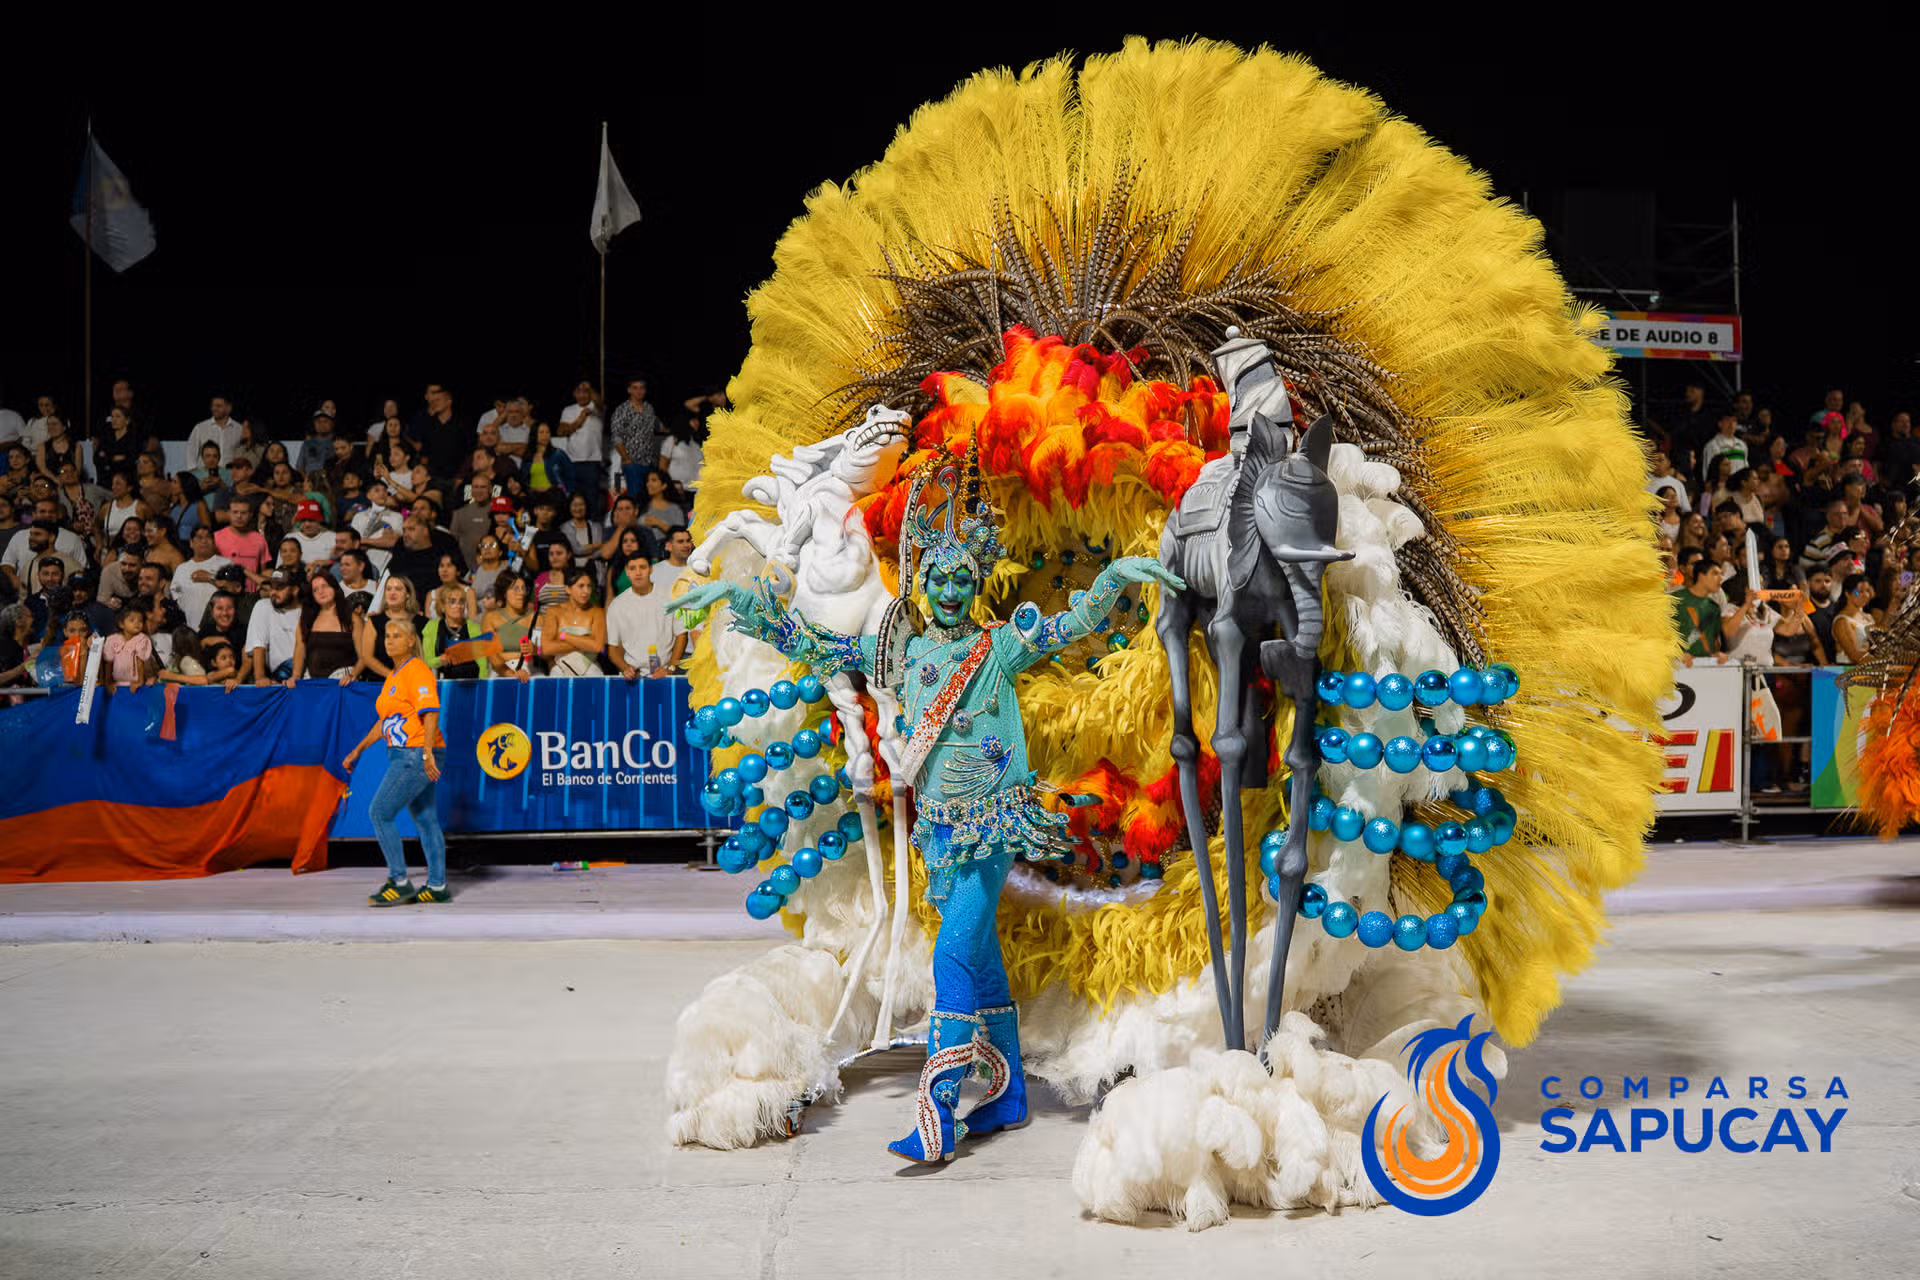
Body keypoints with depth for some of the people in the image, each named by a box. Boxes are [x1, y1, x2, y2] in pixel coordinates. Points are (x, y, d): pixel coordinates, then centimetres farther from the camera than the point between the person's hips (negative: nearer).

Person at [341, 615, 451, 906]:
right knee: (425, 820, 9)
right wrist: (358, 749, 25)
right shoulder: (393, 676, 18)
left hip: (417, 756, -9)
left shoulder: (417, 671, -11)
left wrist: (427, 754, -28)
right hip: (404, 755, 9)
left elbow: (430, 712, -20)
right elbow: (384, 721, 26)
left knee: (379, 813, -9)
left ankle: (399, 882, -4)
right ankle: (437, 887, 13)